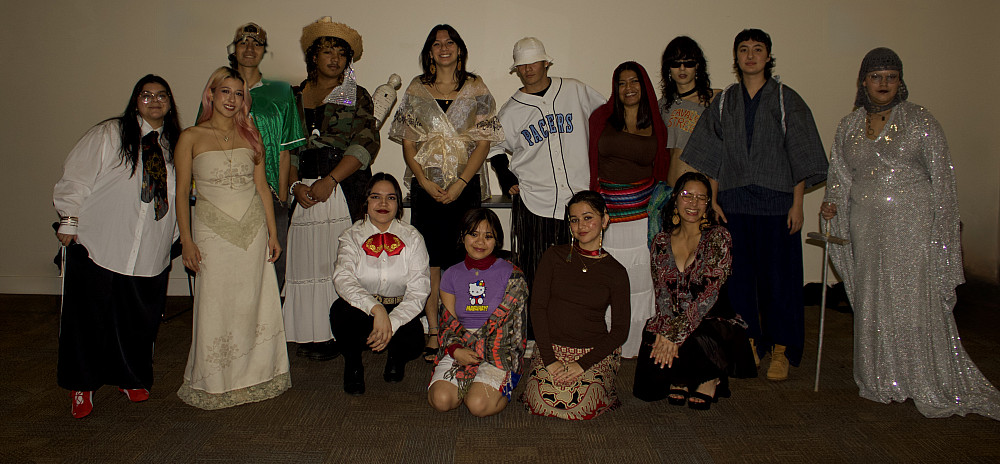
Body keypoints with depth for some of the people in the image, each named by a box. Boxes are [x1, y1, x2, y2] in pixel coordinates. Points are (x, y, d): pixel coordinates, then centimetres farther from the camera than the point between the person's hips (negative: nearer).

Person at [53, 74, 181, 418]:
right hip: (96, 247, -3)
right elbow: (76, 178, -3)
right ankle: (82, 385, 23)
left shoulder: (174, 144, 11)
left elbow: (179, 193, 18)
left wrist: (172, 237, 13)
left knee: (138, 322, 9)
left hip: (149, 254, 4)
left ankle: (131, 379, 31)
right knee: (90, 319, 6)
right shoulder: (108, 135, -3)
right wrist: (69, 221, -7)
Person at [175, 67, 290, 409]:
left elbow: (262, 186, 10)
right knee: (215, 307, 1)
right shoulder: (191, 138, 0)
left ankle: (250, 377, 19)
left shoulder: (250, 135, 9)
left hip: (253, 228, 3)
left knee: (252, 304, 6)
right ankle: (215, 383, 16)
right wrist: (186, 240, -6)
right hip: (212, 230, -2)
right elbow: (182, 193, 0)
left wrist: (272, 233, 8)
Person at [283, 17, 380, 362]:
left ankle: (338, 336, 1)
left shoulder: (356, 96, 7)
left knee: (338, 262, -6)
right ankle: (309, 336, 8)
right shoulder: (295, 96, 16)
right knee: (306, 261, 1)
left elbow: (366, 144, -6)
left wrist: (329, 181, -14)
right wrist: (295, 184, -5)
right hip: (303, 189, 3)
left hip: (344, 189, -3)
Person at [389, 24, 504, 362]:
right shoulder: (417, 90, 9)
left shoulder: (476, 89, 6)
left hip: (466, 185, -1)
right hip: (426, 186, 1)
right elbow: (407, 143, 6)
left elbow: (483, 142, 0)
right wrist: (426, 182, -6)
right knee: (430, 261, -1)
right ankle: (433, 333, 7)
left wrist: (459, 183, -9)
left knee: (461, 261, -2)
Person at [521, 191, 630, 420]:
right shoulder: (553, 257, 1)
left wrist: (583, 364, -13)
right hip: (551, 347, 1)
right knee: (543, 402, -21)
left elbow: (620, 330, -1)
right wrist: (549, 360, -14)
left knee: (579, 405, -23)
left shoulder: (616, 272, 1)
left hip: (595, 352, -1)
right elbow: (537, 307, -4)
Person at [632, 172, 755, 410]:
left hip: (712, 321, -3)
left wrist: (675, 335, -26)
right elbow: (662, 295, 0)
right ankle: (681, 377, 14)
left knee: (698, 341, -36)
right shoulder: (662, 241, 3)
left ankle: (711, 377, -1)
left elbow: (709, 295, -18)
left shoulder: (718, 238, -10)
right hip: (672, 323, 3)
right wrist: (664, 332, -19)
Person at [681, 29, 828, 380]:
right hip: (734, 202, 3)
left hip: (776, 201, -2)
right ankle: (749, 344, 19)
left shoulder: (786, 100, 1)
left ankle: (781, 350, 14)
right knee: (739, 273, 6)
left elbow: (800, 156, -1)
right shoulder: (724, 102, 8)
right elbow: (713, 157, 8)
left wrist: (797, 204, -7)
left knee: (778, 273, 2)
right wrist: (713, 200, 1)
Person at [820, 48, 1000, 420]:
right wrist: (832, 202, 0)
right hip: (867, 227, 4)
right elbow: (840, 174, 19)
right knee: (873, 304, 7)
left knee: (917, 302, -3)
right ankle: (884, 383, 20)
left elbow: (942, 177, -1)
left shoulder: (920, 121, -1)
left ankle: (932, 387, 11)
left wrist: (944, 231, -7)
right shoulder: (849, 126, 10)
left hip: (912, 225, -3)